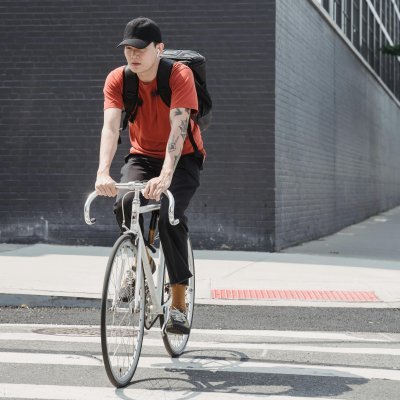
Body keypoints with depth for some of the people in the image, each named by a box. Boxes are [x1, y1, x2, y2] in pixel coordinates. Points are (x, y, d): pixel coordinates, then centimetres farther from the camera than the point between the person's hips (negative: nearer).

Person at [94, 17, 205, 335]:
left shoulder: (180, 75, -21)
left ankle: (179, 304, -18)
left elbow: (178, 128, -33)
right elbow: (110, 126, -24)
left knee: (169, 213, -29)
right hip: (142, 157, 3)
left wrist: (165, 176, -47)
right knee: (124, 204, -28)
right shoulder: (117, 79, -12)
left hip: (182, 159, -3)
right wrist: (103, 172, -41)